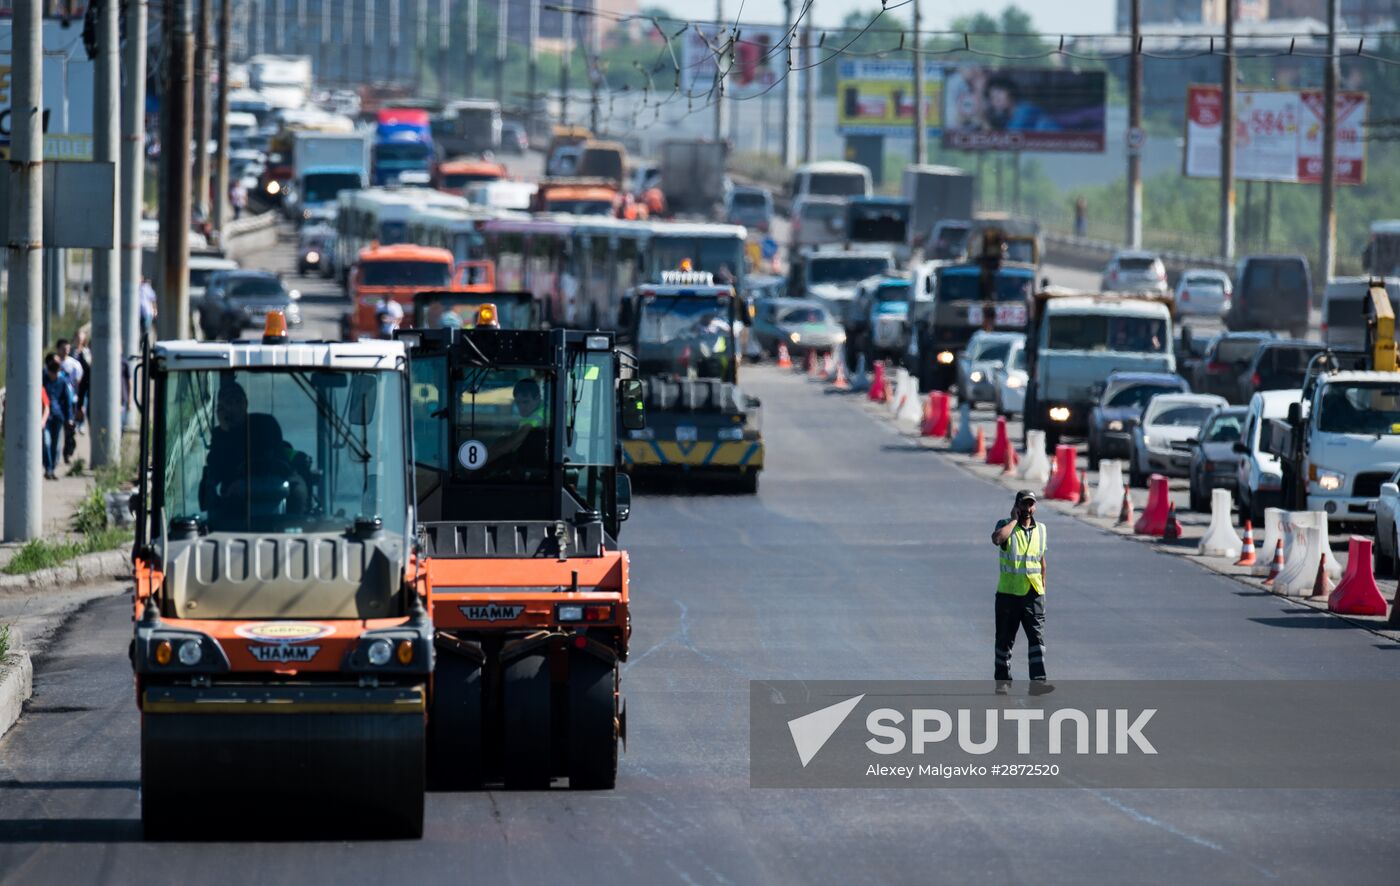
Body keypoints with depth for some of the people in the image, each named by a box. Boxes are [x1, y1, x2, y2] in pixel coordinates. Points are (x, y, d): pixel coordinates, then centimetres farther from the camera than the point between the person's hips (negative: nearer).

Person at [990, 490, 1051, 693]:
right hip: (1008, 593, -2)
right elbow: (997, 538, -28)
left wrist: (1043, 586, 19)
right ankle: (1002, 680, 20)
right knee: (1005, 639, 7)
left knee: (1037, 637, -9)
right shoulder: (1006, 525, -3)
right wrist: (1014, 519, -16)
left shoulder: (1040, 529, 10)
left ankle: (1037, 681, -14)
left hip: (1033, 594, 2)